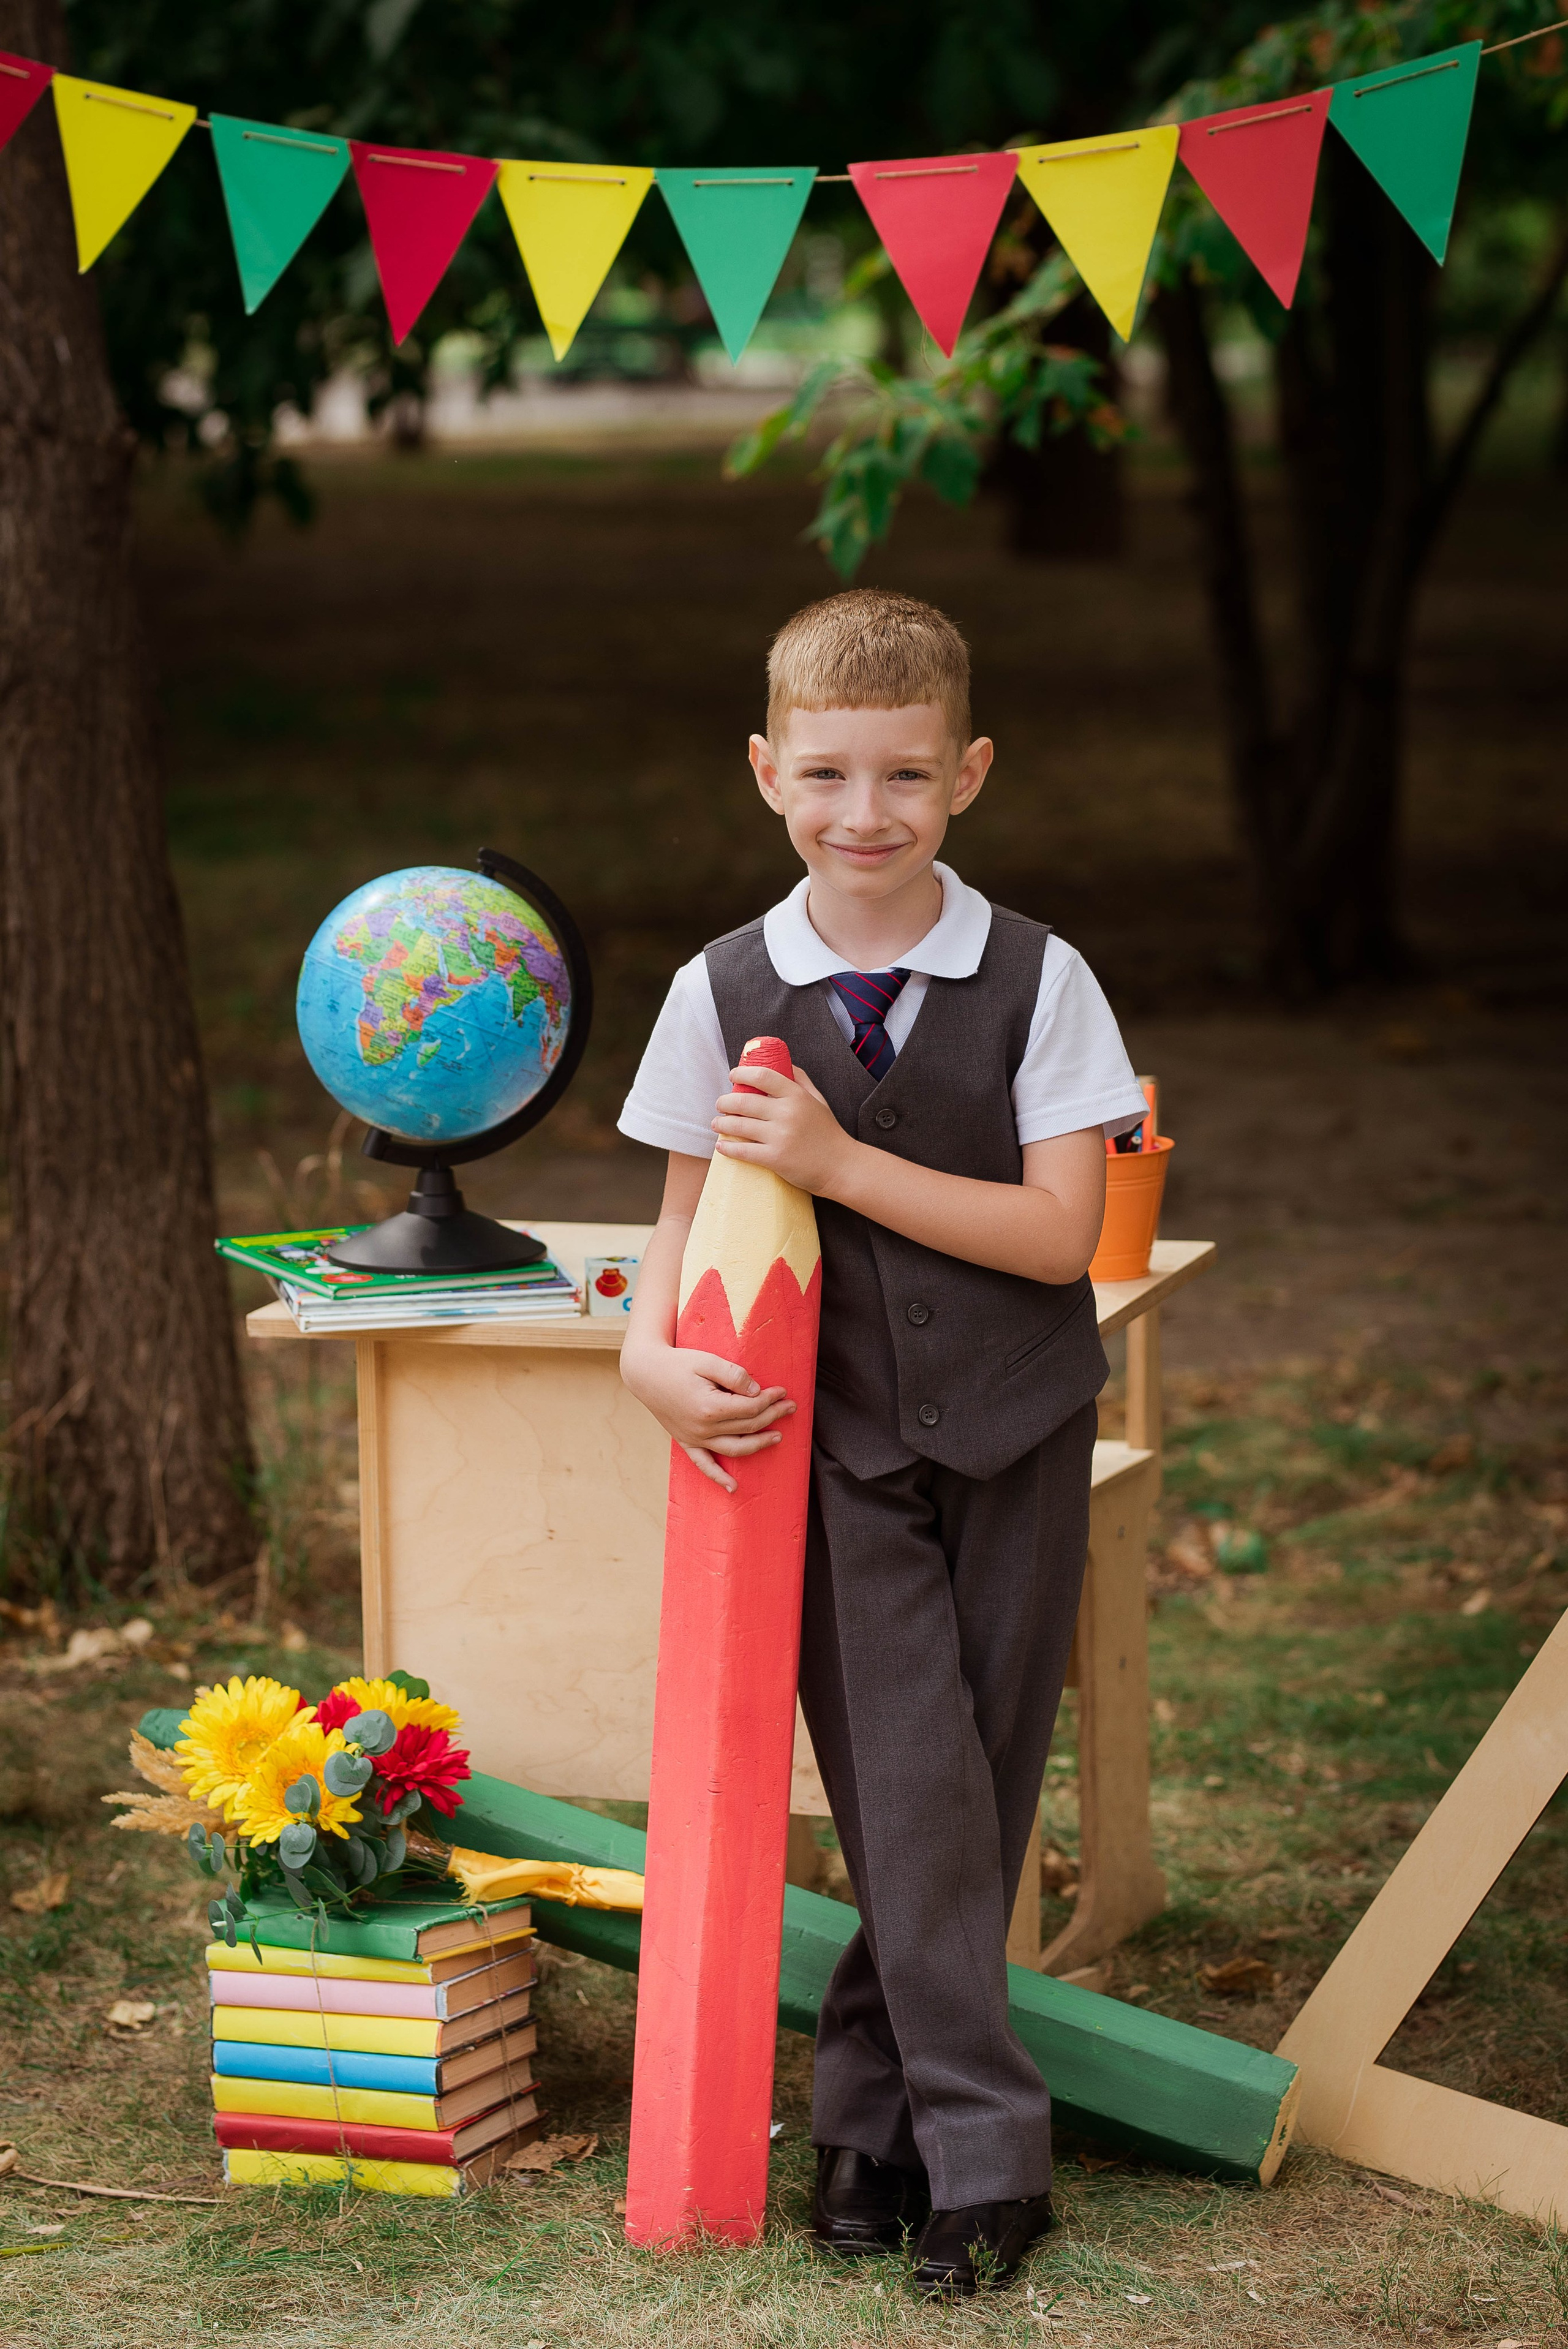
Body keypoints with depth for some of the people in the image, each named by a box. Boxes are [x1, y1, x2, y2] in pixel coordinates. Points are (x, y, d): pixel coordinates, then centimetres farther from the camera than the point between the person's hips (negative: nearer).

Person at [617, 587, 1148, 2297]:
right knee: (910, 1786, -8)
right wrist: (652, 1347, -16)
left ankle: (869, 2120, 19)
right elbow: (690, 1213, 5)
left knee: (980, 1786, 5)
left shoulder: (1037, 981, -6)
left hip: (1012, 1439, 0)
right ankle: (981, 2155, -2)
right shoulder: (726, 991, -2)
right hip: (835, 1440, 0)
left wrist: (839, 1161, -20)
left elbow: (1061, 1229, -13)